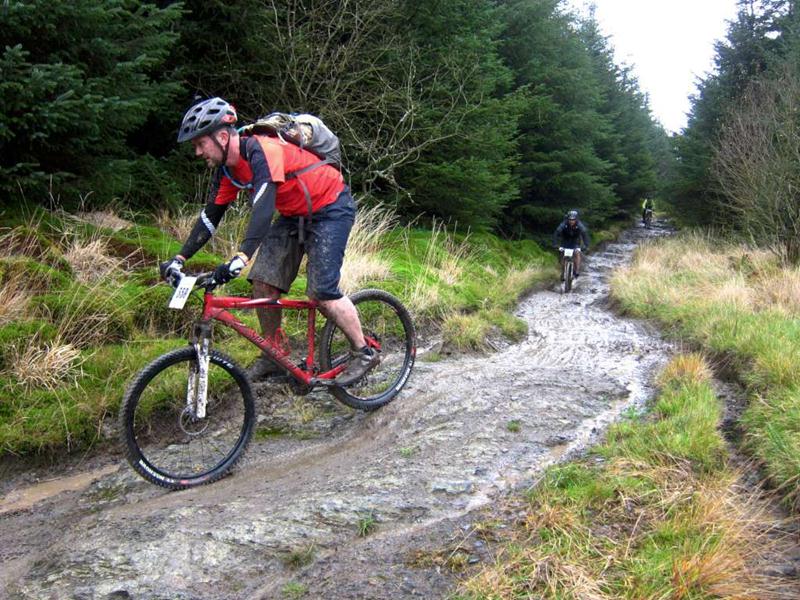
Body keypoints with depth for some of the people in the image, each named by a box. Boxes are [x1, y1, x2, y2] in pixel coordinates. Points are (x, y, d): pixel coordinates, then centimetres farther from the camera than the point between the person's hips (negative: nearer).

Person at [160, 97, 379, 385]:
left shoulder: (261, 151, -29)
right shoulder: (228, 169, -2)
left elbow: (264, 207, -41)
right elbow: (210, 215, 4)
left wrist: (240, 258, -51)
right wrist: (179, 259, -2)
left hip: (330, 208, -9)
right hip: (294, 215, 9)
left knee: (322, 291, -17)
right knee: (262, 280, -1)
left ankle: (364, 353, 1)